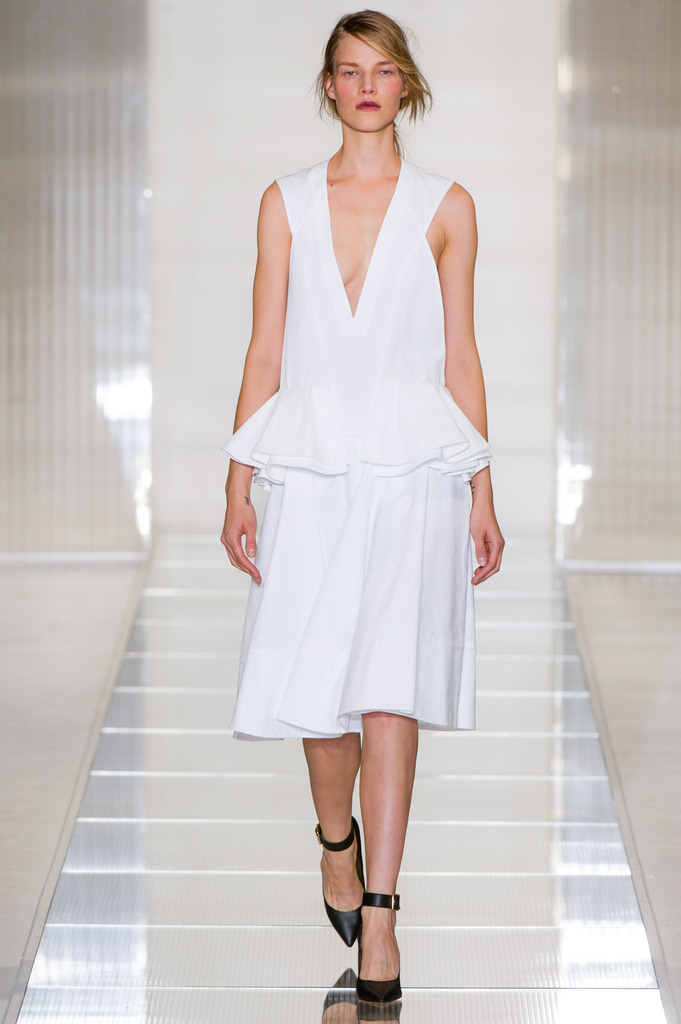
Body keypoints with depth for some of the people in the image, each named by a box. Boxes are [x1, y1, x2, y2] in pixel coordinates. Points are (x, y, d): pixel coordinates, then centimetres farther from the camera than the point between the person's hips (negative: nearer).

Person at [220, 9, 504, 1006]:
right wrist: (240, 484, 3)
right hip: (312, 465, 2)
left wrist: (481, 492, 4)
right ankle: (337, 840, 33)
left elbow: (460, 354, 8)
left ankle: (377, 918, -9)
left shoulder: (445, 206, 7)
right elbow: (264, 351, 8)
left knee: (389, 690, -10)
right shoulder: (286, 203, 10)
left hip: (414, 470, -1)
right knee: (319, 688, 3)